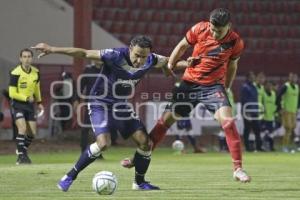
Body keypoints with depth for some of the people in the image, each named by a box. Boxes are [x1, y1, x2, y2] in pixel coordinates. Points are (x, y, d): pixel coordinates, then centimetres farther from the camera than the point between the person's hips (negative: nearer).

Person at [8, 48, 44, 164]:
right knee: (22, 129, -20)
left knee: (32, 132, 4)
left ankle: (23, 151, 28)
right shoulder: (15, 73, -19)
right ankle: (21, 156, -13)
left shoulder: (36, 72, -1)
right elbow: (12, 93, -17)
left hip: (30, 104, 6)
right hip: (18, 104, -6)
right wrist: (26, 98, -23)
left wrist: (39, 102, 18)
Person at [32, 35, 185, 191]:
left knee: (144, 141, -4)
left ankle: (139, 182, 19)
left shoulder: (150, 60, -13)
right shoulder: (115, 56, -29)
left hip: (121, 104, 6)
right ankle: (70, 177, -10)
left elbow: (165, 62, 13)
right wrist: (52, 49, -32)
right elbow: (85, 53, -29)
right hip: (100, 103, -6)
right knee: (103, 143, -26)